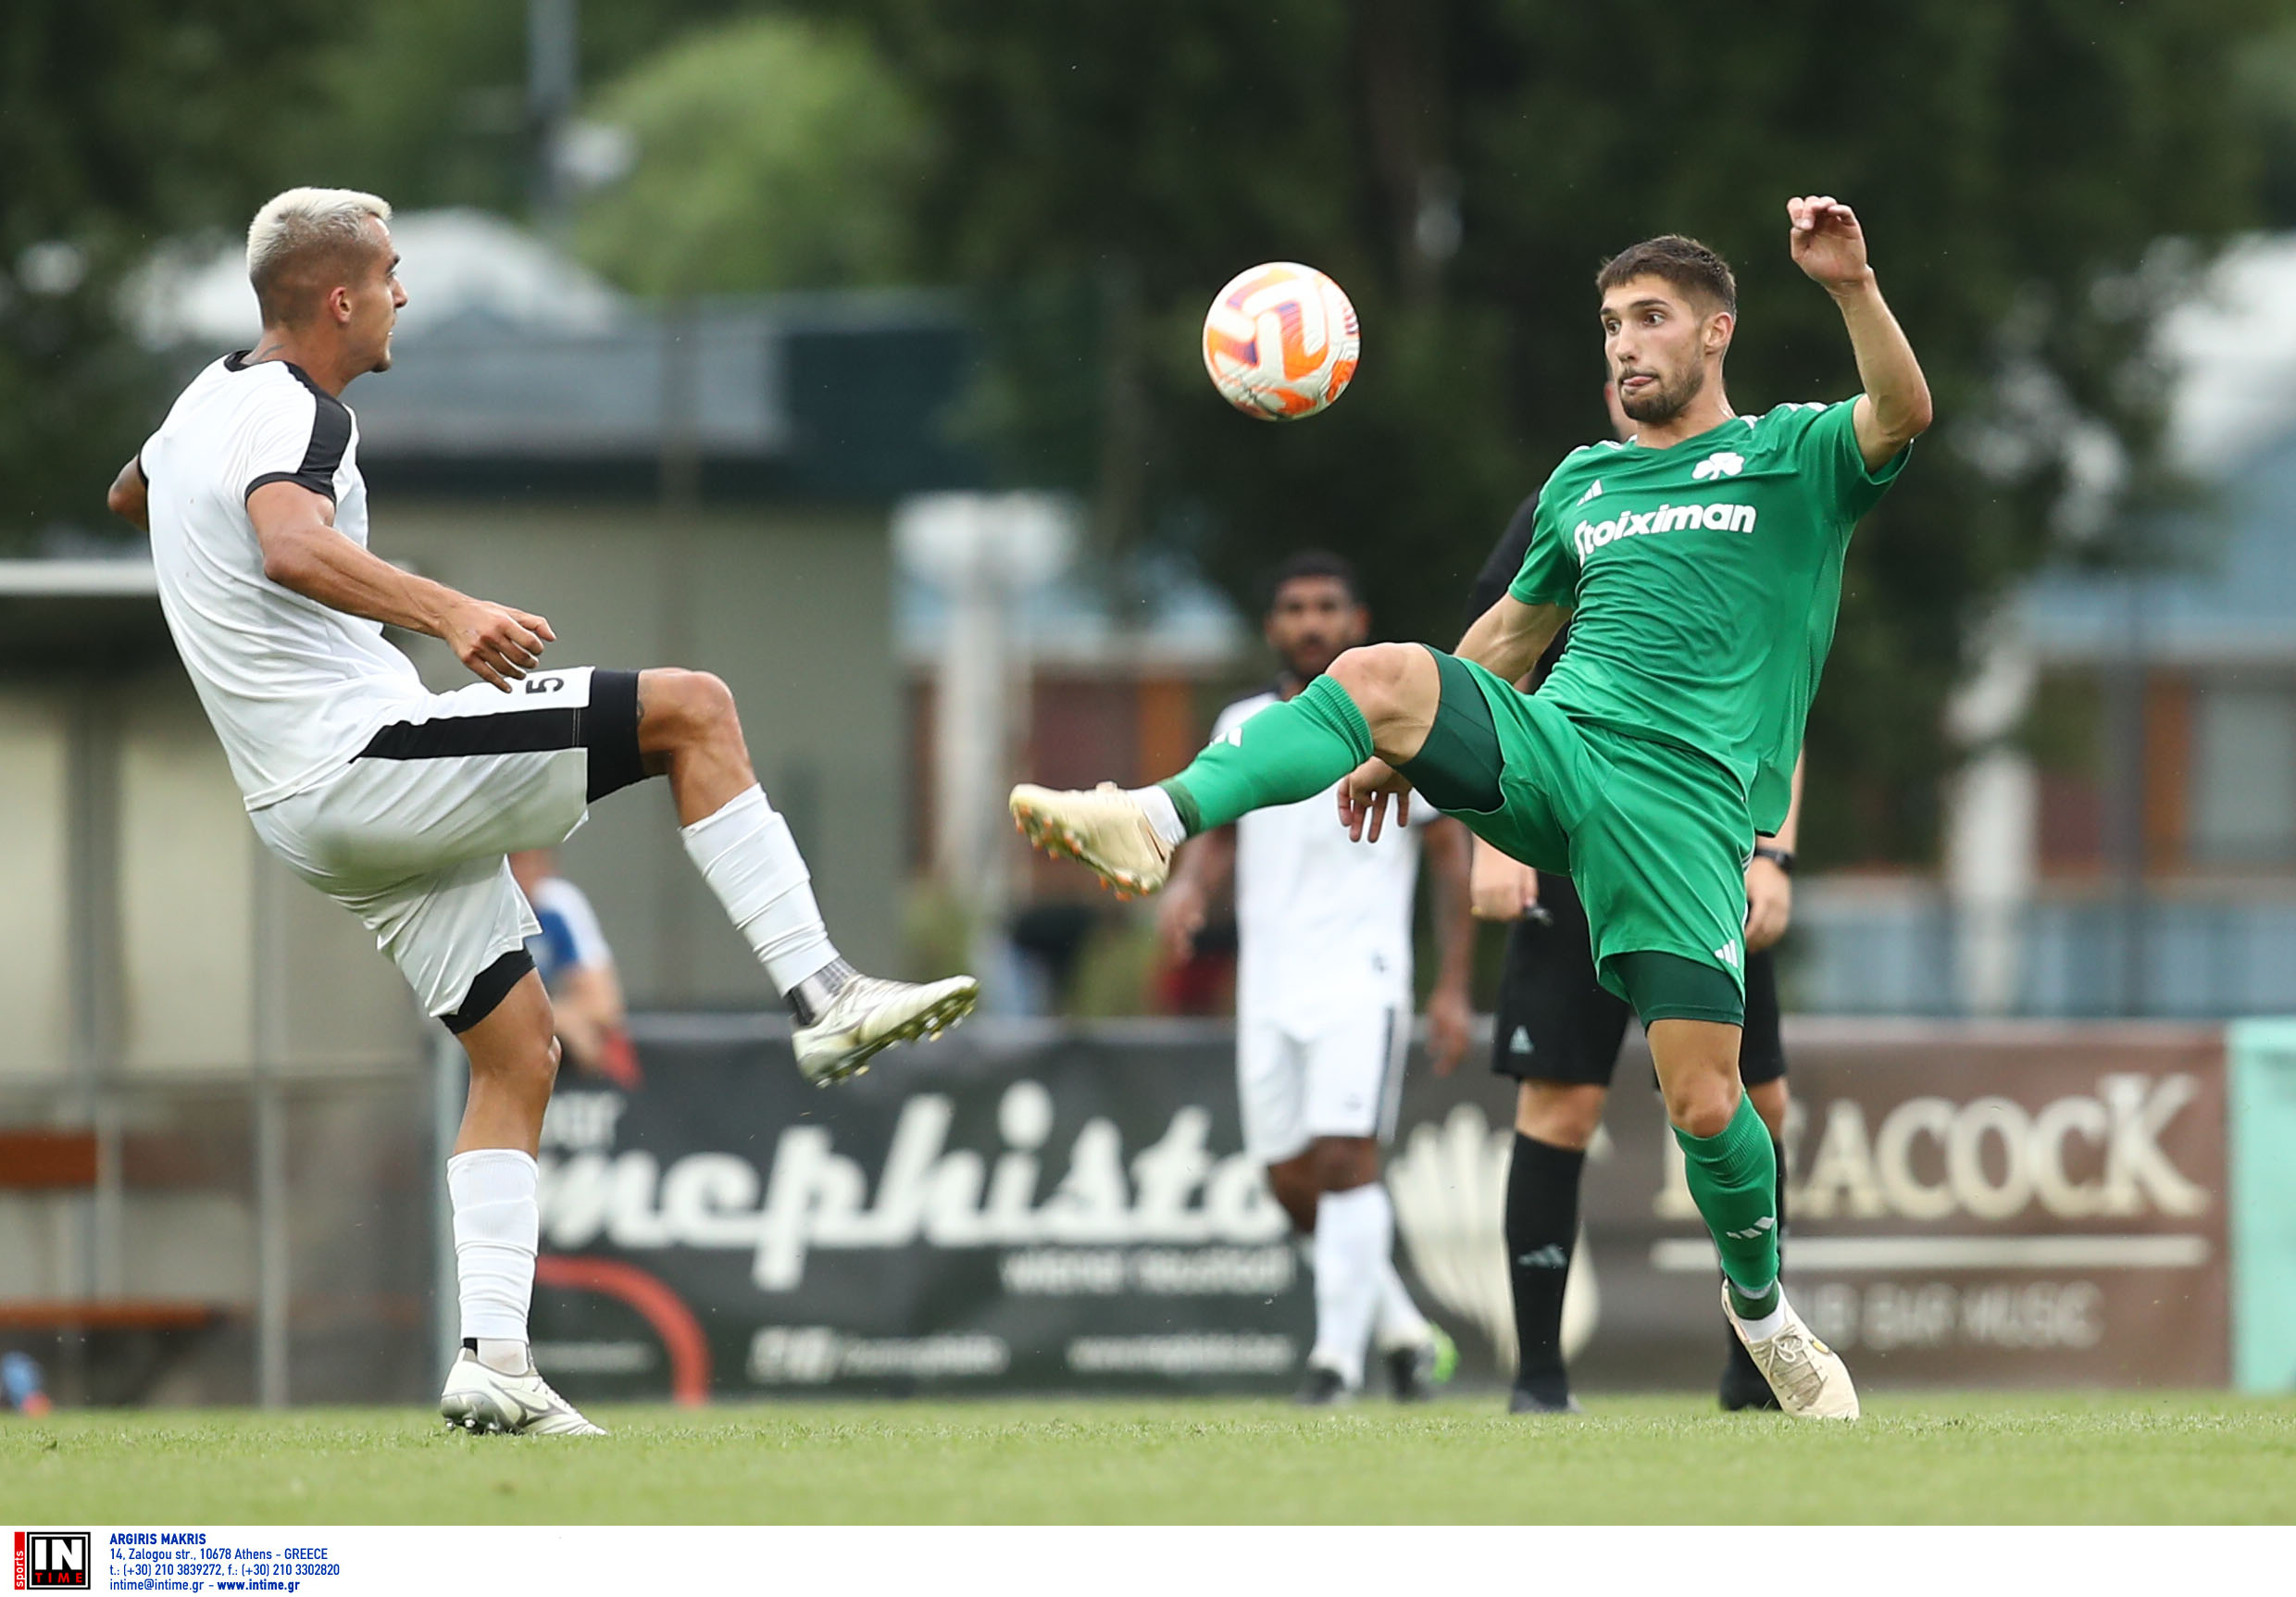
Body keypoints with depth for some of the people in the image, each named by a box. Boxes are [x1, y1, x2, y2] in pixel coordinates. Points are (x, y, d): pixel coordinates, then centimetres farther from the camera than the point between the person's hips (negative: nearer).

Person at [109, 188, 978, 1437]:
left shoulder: (210, 402, 17)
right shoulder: (294, 415, -13)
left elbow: (130, 494, 40)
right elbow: (293, 547, -36)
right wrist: (449, 613, -48)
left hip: (313, 815, 10)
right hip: (365, 760, -10)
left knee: (516, 1051, 12)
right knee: (691, 708, -10)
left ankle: (492, 1360, 3)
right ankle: (820, 992, -17)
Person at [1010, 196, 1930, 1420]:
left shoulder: (1790, 457, 8)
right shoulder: (1582, 482, 23)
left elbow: (1902, 415, -13)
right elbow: (1513, 630, 35)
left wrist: (1850, 287, -28)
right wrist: (1408, 751, 28)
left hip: (1683, 806, -3)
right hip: (1548, 754, 4)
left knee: (1706, 1107, -11)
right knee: (1381, 673, -28)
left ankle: (1763, 1310, 18)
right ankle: (1157, 821, -46)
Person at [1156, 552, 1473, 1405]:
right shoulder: (1242, 727, 11)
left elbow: (1451, 854, 2)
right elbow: (1217, 830, 21)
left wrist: (1454, 988, -3)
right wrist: (1188, 885, -3)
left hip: (1360, 977, -5)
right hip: (1267, 981, 5)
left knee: (1345, 1158, -18)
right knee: (1293, 1184, 5)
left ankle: (1338, 1350, -16)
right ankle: (1402, 1328, 22)